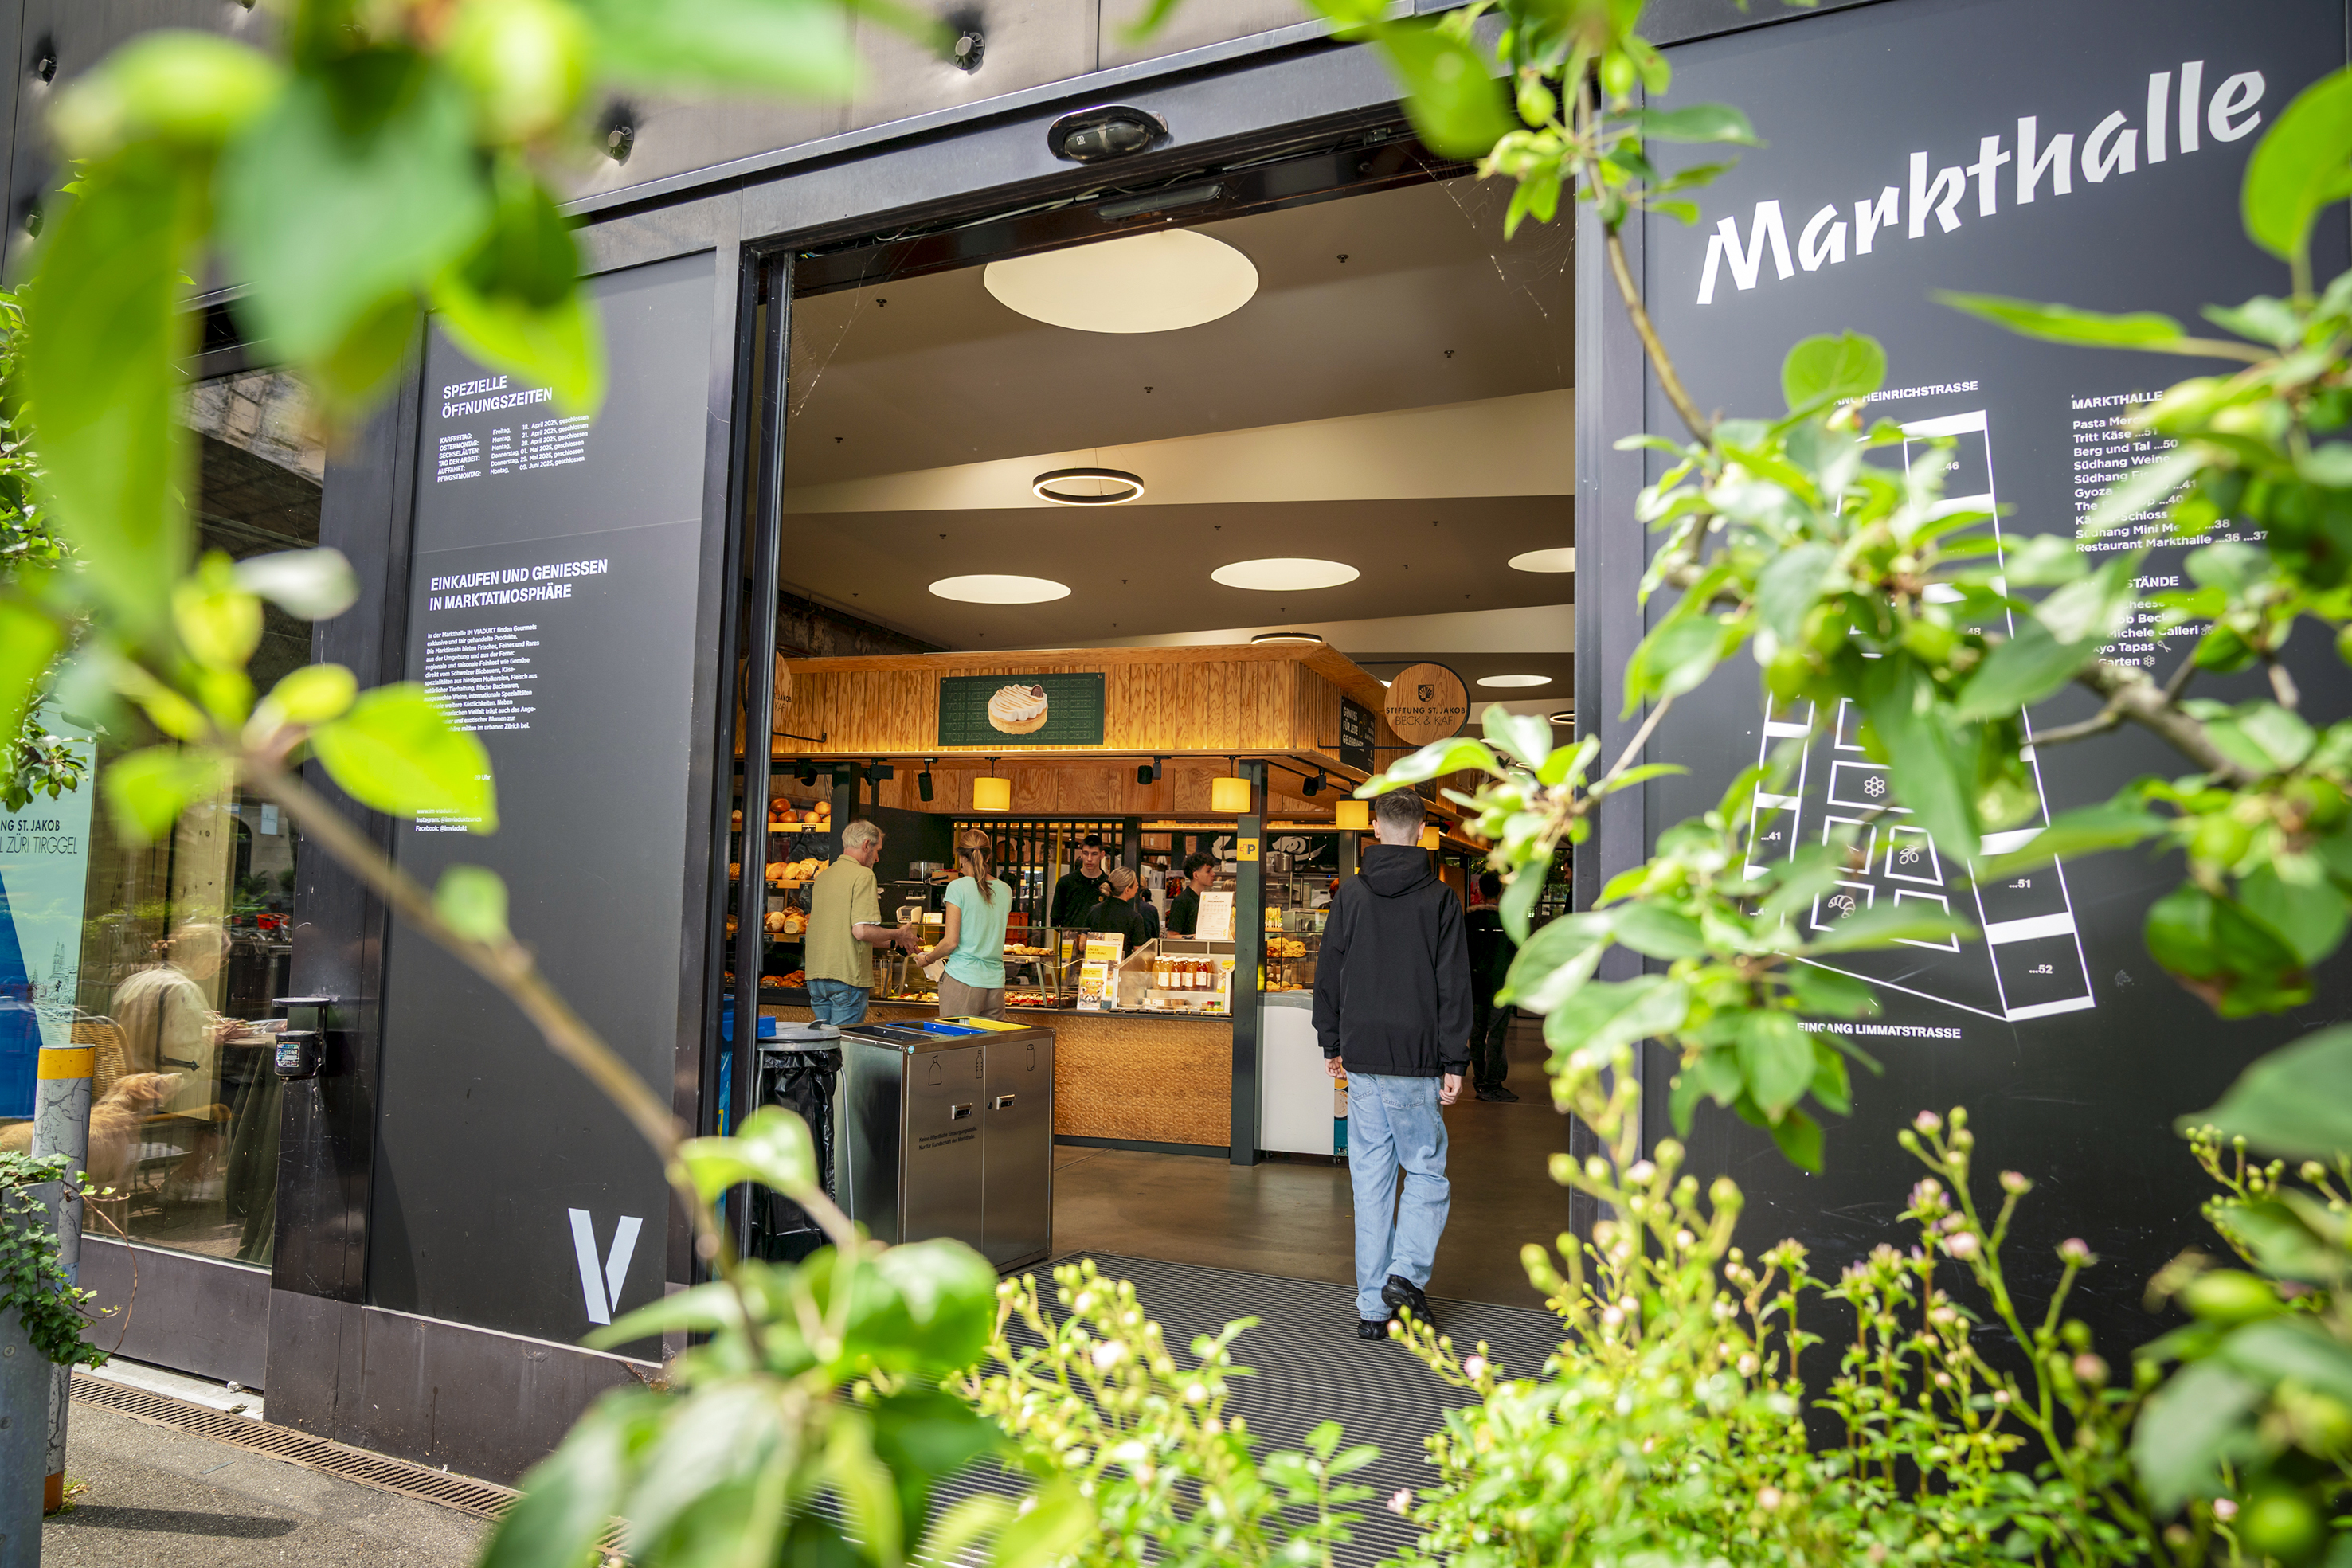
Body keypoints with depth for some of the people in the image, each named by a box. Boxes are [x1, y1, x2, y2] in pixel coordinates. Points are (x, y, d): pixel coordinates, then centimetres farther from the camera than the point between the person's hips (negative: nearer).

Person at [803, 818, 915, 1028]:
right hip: (847, 975, -8)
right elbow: (861, 931, -20)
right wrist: (898, 934, -2)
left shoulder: (822, 876, 15)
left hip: (816, 974, 8)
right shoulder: (863, 875, -11)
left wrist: (891, 942, 25)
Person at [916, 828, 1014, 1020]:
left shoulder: (958, 887, -7)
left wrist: (928, 959, 9)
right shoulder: (1005, 891, 8)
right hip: (995, 983, 5)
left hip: (963, 980, -5)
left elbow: (951, 942, -9)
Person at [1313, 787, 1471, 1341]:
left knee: (1371, 1178, 8)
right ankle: (1407, 1272, -5)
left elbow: (1328, 974, 7)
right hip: (1416, 1058, -2)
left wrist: (1332, 1044, 17)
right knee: (1427, 1170, 12)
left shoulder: (1350, 894, 3)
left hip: (1362, 1056, 3)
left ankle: (1372, 1306, 12)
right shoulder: (1439, 898, -4)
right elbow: (1453, 985, -6)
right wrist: (1454, 1062, -2)